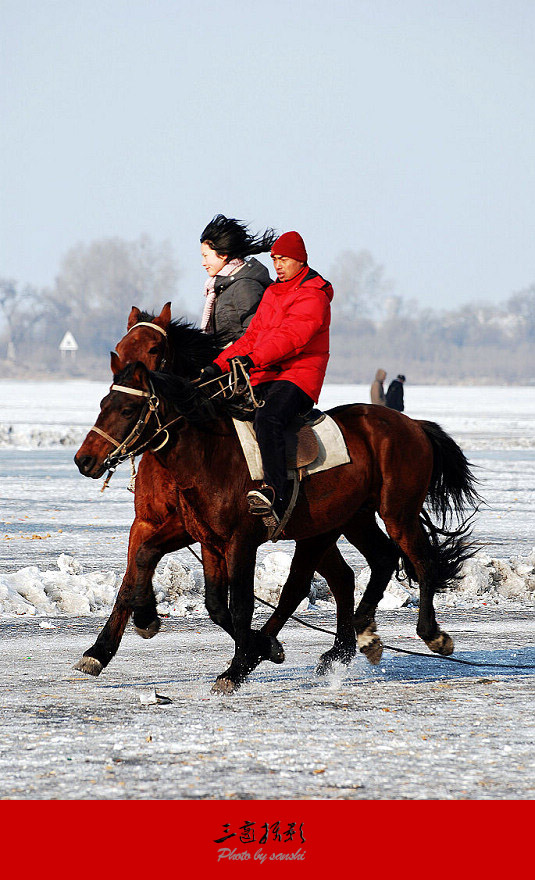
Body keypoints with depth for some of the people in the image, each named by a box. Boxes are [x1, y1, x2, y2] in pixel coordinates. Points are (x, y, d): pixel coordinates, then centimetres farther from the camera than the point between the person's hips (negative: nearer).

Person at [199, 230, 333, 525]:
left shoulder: (312, 297, -5)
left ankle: (276, 495, -48)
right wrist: (220, 365, 9)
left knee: (266, 420, -36)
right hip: (263, 379, 9)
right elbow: (253, 337, 24)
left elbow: (290, 337, -20)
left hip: (296, 378, -9)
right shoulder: (272, 294, 23)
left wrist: (253, 360, -32)